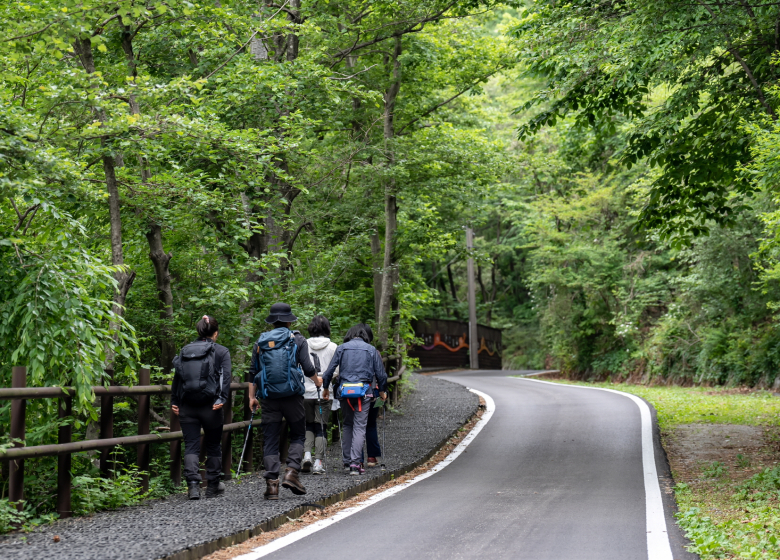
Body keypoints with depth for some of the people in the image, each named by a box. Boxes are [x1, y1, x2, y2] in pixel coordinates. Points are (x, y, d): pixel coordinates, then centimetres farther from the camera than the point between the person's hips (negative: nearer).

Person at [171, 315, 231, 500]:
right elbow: (226, 377, -11)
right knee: (213, 446, 12)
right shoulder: (221, 351, 1)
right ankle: (213, 486, 20)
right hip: (209, 406, -2)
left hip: (187, 407, 2)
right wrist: (221, 399, -16)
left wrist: (174, 402, 10)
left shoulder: (185, 351, 11)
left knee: (191, 446, 2)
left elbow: (177, 377, 9)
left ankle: (193, 485, -13)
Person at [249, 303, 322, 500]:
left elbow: (253, 371, 10)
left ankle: (271, 482, -4)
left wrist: (252, 397, 18)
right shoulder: (297, 339, 1)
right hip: (292, 395, -2)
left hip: (269, 397, 2)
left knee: (270, 440, 5)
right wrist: (317, 380, 17)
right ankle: (291, 472, -6)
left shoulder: (261, 341, 10)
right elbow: (308, 368, -3)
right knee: (298, 435, 12)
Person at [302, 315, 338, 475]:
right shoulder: (332, 347, -2)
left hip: (306, 391, 1)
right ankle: (318, 462, 0)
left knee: (308, 424, 18)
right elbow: (337, 370, -4)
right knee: (321, 426, 5)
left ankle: (307, 454, 1)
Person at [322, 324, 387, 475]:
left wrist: (325, 388, 17)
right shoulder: (371, 350, 6)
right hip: (364, 390, -2)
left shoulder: (341, 349, 8)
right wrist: (382, 391, 21)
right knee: (360, 426, -1)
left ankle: (347, 459, 17)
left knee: (348, 424, 18)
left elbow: (330, 370, 4)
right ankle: (355, 463, -10)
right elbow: (381, 373, 7)